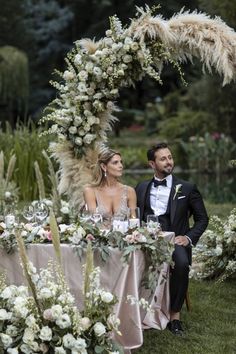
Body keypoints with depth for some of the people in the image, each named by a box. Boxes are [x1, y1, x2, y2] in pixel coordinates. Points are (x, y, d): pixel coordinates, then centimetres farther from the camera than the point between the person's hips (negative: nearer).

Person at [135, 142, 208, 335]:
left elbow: (202, 218, 12)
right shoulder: (142, 188, 18)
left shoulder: (187, 188, 9)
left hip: (174, 240, -2)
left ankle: (175, 314, -22)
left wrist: (189, 238, -4)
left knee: (181, 263, -36)